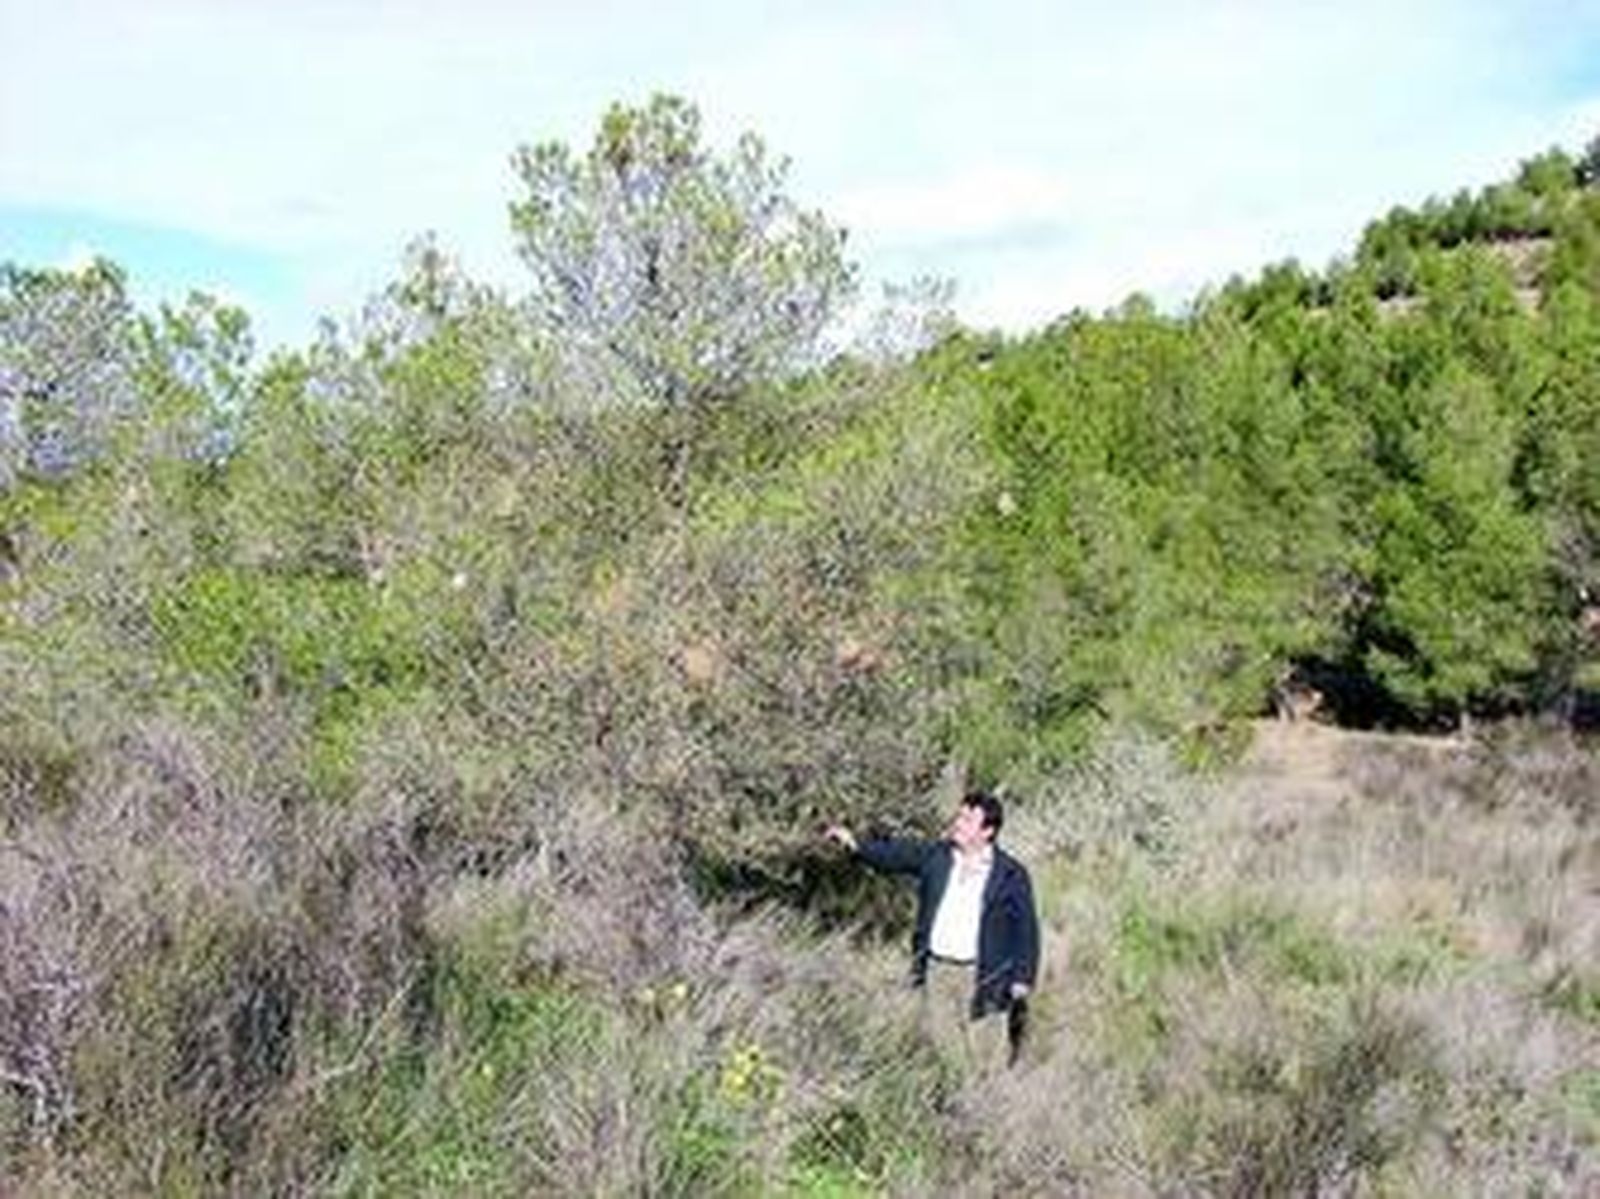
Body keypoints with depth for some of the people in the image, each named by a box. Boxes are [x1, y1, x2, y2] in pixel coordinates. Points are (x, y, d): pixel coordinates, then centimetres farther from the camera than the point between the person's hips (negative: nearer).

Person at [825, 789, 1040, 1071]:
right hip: (937, 971, 4)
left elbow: (1026, 931, -3)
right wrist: (855, 844, -16)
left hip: (982, 979, -4)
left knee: (987, 1061, 0)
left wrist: (1021, 983, -6)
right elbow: (895, 854, 0)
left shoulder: (1012, 875, -4)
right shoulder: (936, 856, 6)